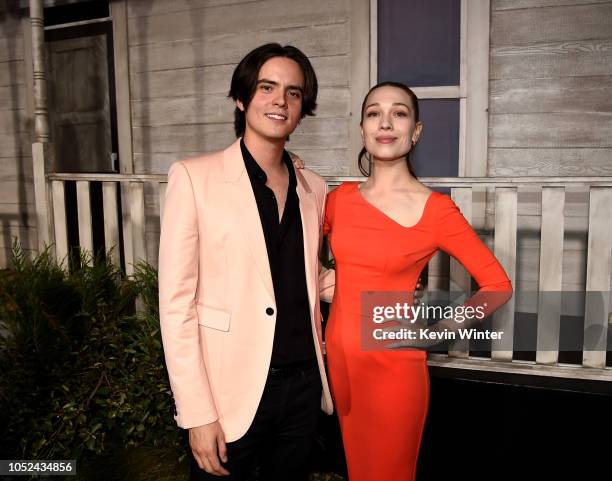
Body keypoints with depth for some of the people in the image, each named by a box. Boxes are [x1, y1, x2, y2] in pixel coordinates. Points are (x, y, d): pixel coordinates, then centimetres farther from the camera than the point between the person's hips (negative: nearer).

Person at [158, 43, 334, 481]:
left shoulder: (314, 189, 5)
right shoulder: (194, 177, -8)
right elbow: (176, 302, -11)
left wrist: (320, 373, 8)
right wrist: (198, 413, -13)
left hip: (304, 387, 4)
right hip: (232, 394, -4)